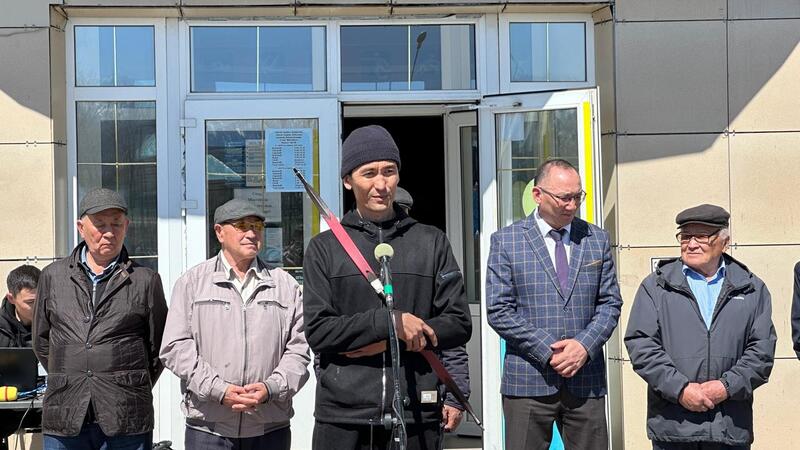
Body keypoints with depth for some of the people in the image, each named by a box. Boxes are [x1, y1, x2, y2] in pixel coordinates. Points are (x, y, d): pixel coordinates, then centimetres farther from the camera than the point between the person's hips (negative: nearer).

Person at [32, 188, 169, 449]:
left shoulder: (146, 281, 4)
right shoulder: (53, 277, 10)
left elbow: (158, 348, 11)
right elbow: (41, 341, 17)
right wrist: (69, 383, 13)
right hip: (64, 418, 2)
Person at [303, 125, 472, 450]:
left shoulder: (432, 242, 9)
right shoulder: (325, 247, 7)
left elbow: (459, 324, 6)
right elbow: (318, 330, -2)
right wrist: (390, 321, -14)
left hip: (416, 416, 1)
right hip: (342, 418, -1)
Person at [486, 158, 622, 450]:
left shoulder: (597, 240, 11)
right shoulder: (506, 242, 1)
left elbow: (610, 303, 9)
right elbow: (499, 312, -4)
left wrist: (585, 345, -8)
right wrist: (548, 350, -13)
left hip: (587, 381, 3)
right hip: (528, 382, -2)